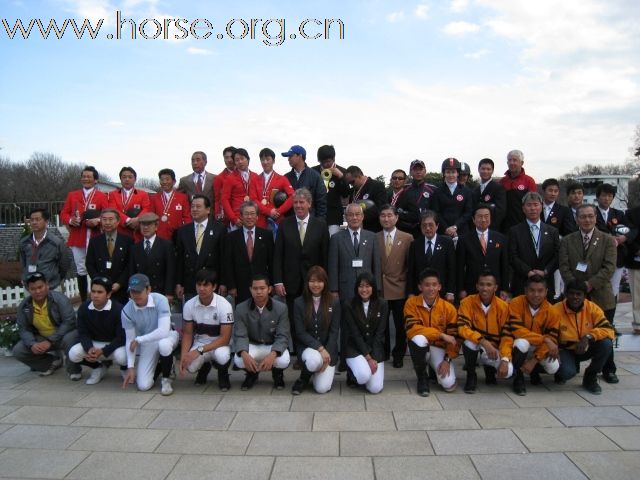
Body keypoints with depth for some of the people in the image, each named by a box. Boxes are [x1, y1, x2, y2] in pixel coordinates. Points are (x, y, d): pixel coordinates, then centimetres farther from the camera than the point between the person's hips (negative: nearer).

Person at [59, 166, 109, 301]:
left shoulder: (102, 196, 2)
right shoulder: (72, 195, 12)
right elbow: (63, 214, 10)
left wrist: (98, 220, -22)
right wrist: (70, 220, -10)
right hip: (77, 239, 3)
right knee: (81, 270, 8)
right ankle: (83, 302, 16)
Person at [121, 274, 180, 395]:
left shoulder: (160, 300, -27)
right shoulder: (127, 311, -17)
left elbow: (163, 331, -35)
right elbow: (130, 340, -8)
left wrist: (138, 340, -28)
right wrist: (130, 367, -12)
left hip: (166, 336, -3)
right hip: (146, 344, 3)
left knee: (163, 344, -41)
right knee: (143, 385, -8)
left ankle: (166, 379, -11)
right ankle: (159, 366, 27)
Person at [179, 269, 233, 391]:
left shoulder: (224, 305, -23)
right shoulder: (189, 305, -11)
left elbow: (225, 338, -22)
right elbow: (187, 333, -2)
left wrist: (199, 351, -28)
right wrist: (183, 356, -18)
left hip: (220, 344, -3)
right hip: (199, 342, 3)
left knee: (221, 355, -38)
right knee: (190, 366, -28)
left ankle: (223, 375, 1)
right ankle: (204, 366, 13)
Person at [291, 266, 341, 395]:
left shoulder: (334, 303, -3)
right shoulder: (299, 303, -5)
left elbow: (334, 332, -4)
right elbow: (300, 332, -9)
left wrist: (327, 354, -15)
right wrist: (320, 348, -20)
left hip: (328, 349, 1)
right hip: (308, 347, 0)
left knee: (322, 388, -15)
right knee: (314, 360, -36)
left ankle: (329, 369, 20)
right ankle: (304, 379, -1)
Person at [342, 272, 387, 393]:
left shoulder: (382, 304, -4)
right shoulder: (348, 305, -9)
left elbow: (379, 333, -5)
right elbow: (354, 334, -11)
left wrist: (373, 357, -14)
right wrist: (368, 357, -15)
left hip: (375, 349, 2)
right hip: (355, 348, -2)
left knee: (375, 388, -13)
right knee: (364, 376, -29)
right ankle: (352, 375, 8)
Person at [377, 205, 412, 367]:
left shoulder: (407, 238, 2)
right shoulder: (374, 238, 4)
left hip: (399, 289, 0)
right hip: (379, 289, 1)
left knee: (400, 325, 7)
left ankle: (398, 355, 25)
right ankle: (383, 353, 27)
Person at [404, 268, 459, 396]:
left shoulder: (449, 308, -8)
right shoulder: (411, 303, -12)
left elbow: (454, 337, -5)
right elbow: (412, 329, -23)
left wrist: (447, 359, -16)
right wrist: (441, 335, -27)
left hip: (439, 348, 1)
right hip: (420, 347, -1)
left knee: (449, 384, -21)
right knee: (418, 339, -37)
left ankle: (436, 368, 18)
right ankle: (422, 377, -11)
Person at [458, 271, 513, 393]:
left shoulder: (503, 307, -11)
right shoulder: (467, 302, -15)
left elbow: (507, 336, -12)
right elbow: (463, 328, -24)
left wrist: (505, 360, -25)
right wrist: (483, 341, -38)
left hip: (494, 349, 1)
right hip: (474, 346, -1)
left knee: (508, 370, -25)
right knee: (470, 341, -36)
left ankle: (489, 368, 14)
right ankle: (471, 376, -8)